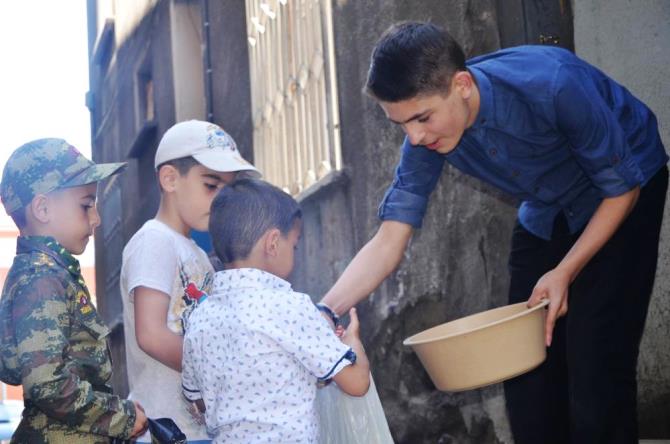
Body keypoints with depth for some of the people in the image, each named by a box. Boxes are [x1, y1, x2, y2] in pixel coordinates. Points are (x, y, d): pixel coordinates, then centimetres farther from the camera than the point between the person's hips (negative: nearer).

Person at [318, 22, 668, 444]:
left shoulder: (553, 84, -35)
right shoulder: (426, 134, -19)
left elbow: (622, 187, -21)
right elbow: (389, 242, -19)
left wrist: (565, 272, -28)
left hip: (622, 201, -5)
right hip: (545, 215, 5)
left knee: (595, 369, -14)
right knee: (526, 374, 2)